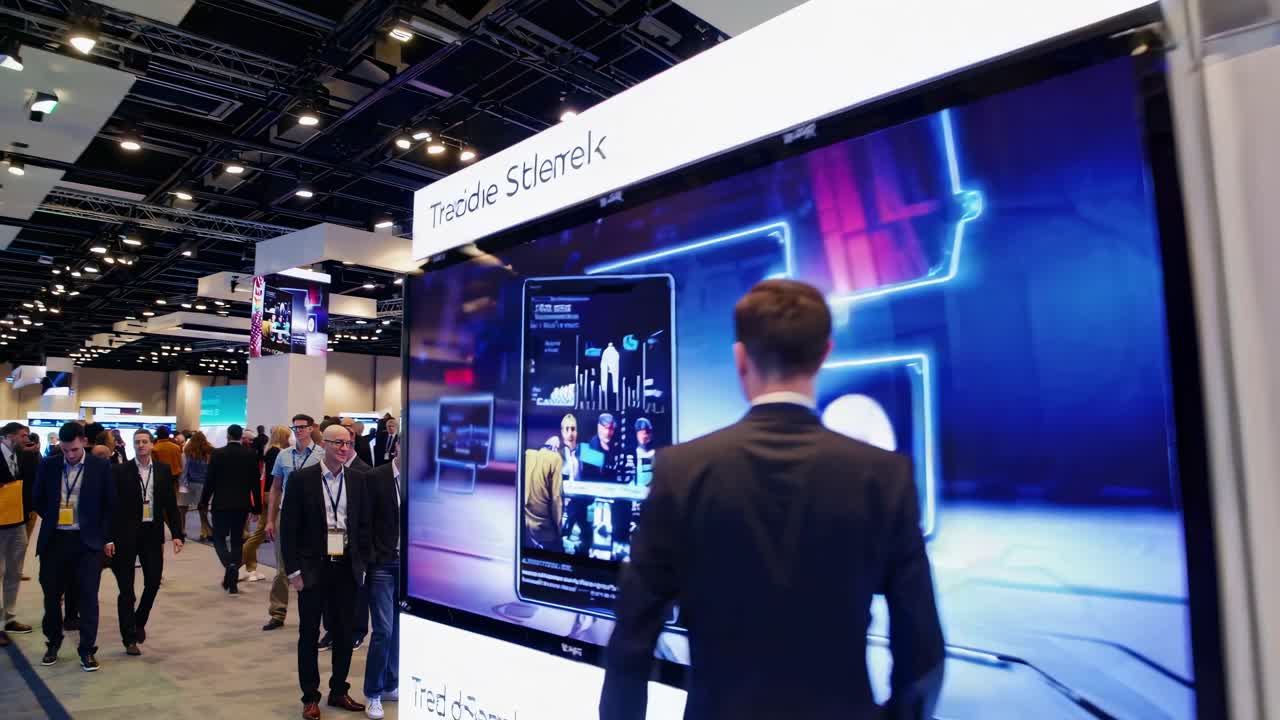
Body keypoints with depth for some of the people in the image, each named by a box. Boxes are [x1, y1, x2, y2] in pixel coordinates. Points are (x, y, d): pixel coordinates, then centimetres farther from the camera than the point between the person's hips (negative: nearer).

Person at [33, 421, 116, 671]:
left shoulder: (101, 466, -4)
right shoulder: (48, 465, 2)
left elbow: (110, 504, 1)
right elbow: (38, 500, 14)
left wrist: (107, 537, 0)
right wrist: (53, 520, 6)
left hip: (88, 540, -2)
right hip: (54, 540, 3)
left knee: (88, 596, 0)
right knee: (51, 595, 12)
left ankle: (87, 650, 10)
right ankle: (53, 643, 33)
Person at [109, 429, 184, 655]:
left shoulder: (163, 470, 4)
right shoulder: (121, 471, -4)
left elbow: (171, 504, 5)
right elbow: (113, 506, -5)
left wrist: (177, 534, -1)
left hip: (152, 533, 3)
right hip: (126, 534, -3)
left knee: (153, 582, 8)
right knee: (126, 587, 3)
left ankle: (139, 623, 33)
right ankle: (129, 638, 10)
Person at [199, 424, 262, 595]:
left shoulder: (218, 453, -7)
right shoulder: (251, 454, -1)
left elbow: (210, 480, -5)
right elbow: (255, 482, 1)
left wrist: (204, 502, 6)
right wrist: (257, 506, 7)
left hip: (221, 503, -2)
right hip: (242, 504, 2)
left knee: (219, 538, 9)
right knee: (237, 540, 11)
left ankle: (229, 565, -20)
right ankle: (233, 583, 14)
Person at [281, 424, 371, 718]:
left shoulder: (357, 480, 3)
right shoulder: (301, 479, -7)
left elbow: (364, 525, 8)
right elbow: (288, 527, -6)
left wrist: (363, 564, 4)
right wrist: (293, 570, -8)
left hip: (347, 569, 3)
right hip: (313, 568, -3)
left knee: (344, 634, 12)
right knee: (309, 634, 9)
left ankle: (339, 691, 29)